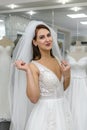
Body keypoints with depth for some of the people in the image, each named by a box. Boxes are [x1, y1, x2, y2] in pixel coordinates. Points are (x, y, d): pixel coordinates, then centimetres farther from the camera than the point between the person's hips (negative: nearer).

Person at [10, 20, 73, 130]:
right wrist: (28, 71, -26)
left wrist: (67, 75, -6)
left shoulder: (57, 59, 2)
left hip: (63, 109, 6)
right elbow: (33, 98, -23)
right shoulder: (34, 65, -16)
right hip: (46, 113, -6)